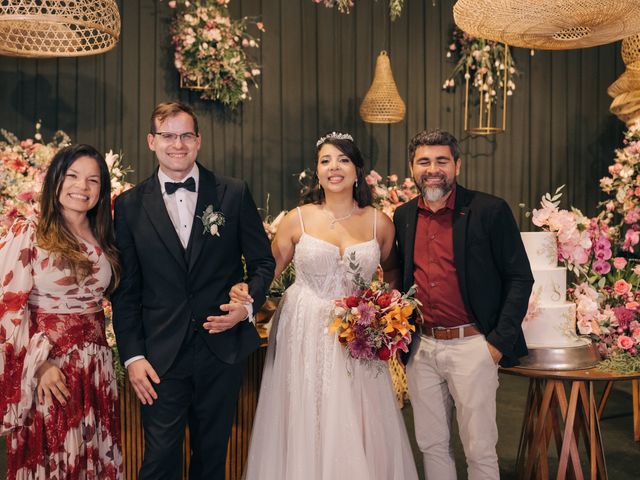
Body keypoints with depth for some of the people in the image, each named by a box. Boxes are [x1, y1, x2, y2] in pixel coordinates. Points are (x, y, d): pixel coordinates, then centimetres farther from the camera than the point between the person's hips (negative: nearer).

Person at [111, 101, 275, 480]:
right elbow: (126, 289, 2)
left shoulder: (234, 194, 0)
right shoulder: (131, 205, 1)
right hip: (161, 356, 0)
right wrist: (133, 356, -4)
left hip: (223, 349, 1)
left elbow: (263, 261, 7)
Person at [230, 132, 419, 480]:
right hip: (305, 335, -1)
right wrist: (246, 289, -15)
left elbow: (392, 273, 16)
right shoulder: (297, 219, -2)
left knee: (358, 431, 4)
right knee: (304, 428, 6)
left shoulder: (379, 223, 2)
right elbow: (271, 268, 4)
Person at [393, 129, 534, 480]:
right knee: (431, 446, 15)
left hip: (472, 346, -4)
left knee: (479, 450, 6)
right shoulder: (403, 217, 8)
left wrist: (500, 341, -11)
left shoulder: (490, 211, -7)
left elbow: (520, 278, -6)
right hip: (421, 348, 5)